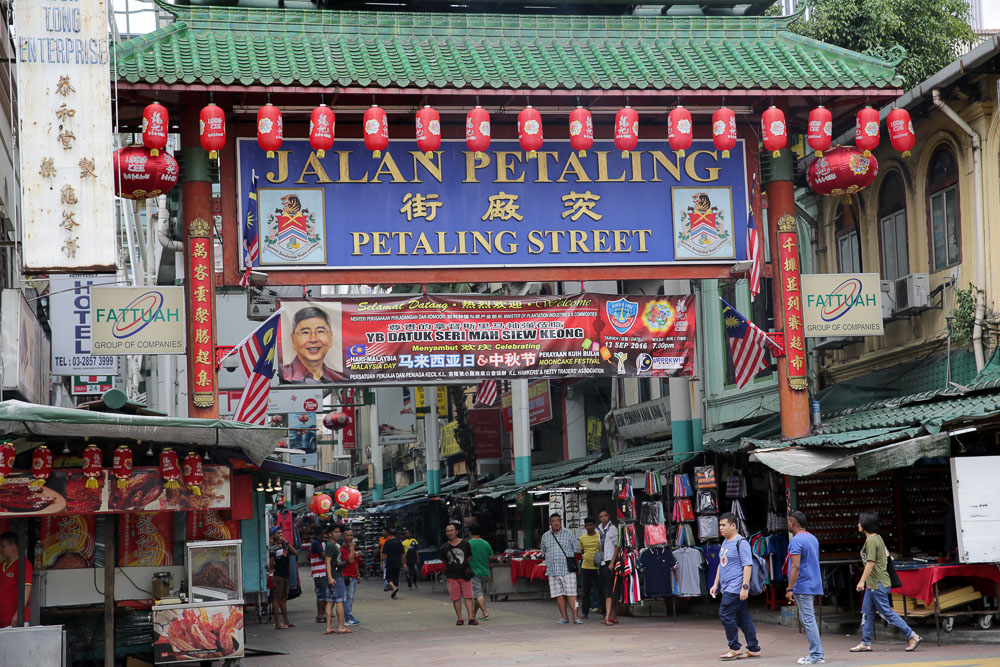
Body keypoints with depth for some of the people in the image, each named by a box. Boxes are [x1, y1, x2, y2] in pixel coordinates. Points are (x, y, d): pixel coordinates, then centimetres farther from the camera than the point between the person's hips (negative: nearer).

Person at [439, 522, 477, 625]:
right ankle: (459, 618, 7)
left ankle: (471, 618, -7)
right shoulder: (444, 547, 4)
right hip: (452, 576, 1)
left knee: (468, 597, -6)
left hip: (465, 575, -1)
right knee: (456, 598, 1)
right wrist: (452, 568, 11)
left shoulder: (465, 544, 2)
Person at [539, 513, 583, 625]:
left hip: (567, 569, -3)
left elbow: (575, 549, 10)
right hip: (552, 570, 3)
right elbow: (543, 552, 24)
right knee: (558, 594, 2)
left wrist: (573, 563, 5)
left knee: (571, 593, -8)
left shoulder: (568, 534, 6)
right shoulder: (545, 536, 13)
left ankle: (575, 616, -6)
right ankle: (564, 617, 9)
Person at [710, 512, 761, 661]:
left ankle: (734, 649, -2)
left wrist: (745, 587, -22)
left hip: (736, 588, -9)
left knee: (725, 614, -10)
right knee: (742, 618, 9)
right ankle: (754, 649, 13)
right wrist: (716, 584, 23)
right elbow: (721, 565, 26)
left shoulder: (741, 542, -12)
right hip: (727, 588, 9)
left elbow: (748, 565, -17)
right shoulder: (725, 542, 17)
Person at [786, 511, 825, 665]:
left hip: (803, 587, -9)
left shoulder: (796, 541, -14)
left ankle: (816, 655, -4)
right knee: (806, 619, 14)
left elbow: (795, 567, -21)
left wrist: (790, 589, -19)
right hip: (814, 586, 9)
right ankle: (818, 653, 14)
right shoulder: (813, 539, 15)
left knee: (808, 620, -5)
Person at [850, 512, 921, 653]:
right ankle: (865, 643, 14)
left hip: (878, 584, -10)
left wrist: (862, 581, -20)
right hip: (872, 583, 10)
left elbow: (870, 563, -21)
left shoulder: (871, 541, -17)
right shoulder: (878, 538, 12)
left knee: (887, 612, -7)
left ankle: (912, 636, -3)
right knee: (867, 612, 11)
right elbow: (887, 555, 20)